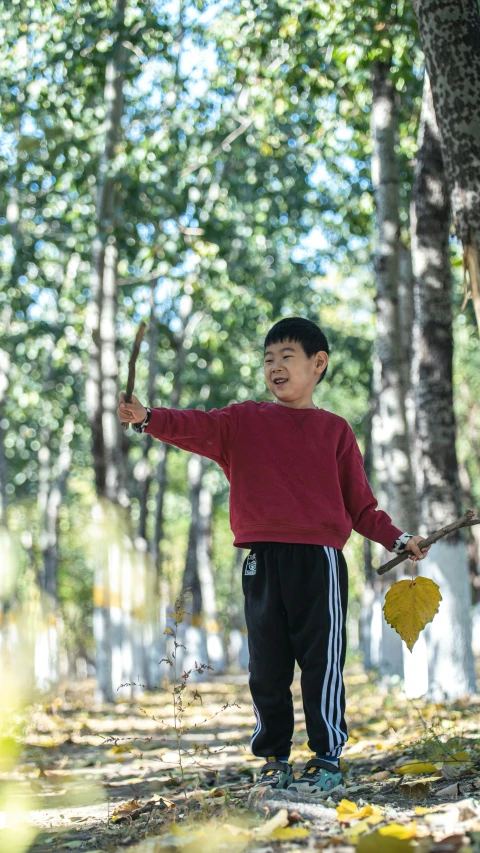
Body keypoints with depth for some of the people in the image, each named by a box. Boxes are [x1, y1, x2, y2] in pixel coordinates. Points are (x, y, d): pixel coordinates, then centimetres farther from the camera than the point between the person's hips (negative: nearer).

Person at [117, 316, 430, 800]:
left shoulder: (334, 430, 11)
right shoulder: (244, 421, 11)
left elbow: (359, 504, 13)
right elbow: (198, 428, -7)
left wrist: (397, 539, 2)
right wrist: (148, 419, -25)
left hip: (319, 558, -1)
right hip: (262, 559, 2)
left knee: (322, 661, -3)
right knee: (266, 666, 8)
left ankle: (327, 759, 5)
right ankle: (273, 757, 20)